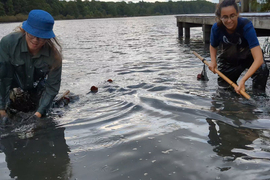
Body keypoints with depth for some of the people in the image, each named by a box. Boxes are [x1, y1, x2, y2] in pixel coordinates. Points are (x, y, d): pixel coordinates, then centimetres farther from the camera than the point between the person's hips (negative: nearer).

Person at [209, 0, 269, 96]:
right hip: (229, 59, 3)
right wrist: (213, 61, -19)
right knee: (223, 86, 1)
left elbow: (258, 58, -43)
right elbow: (213, 46, 1)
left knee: (262, 69, -33)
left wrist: (243, 80, -54)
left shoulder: (246, 26, -35)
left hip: (248, 57, -3)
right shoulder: (216, 28, -24)